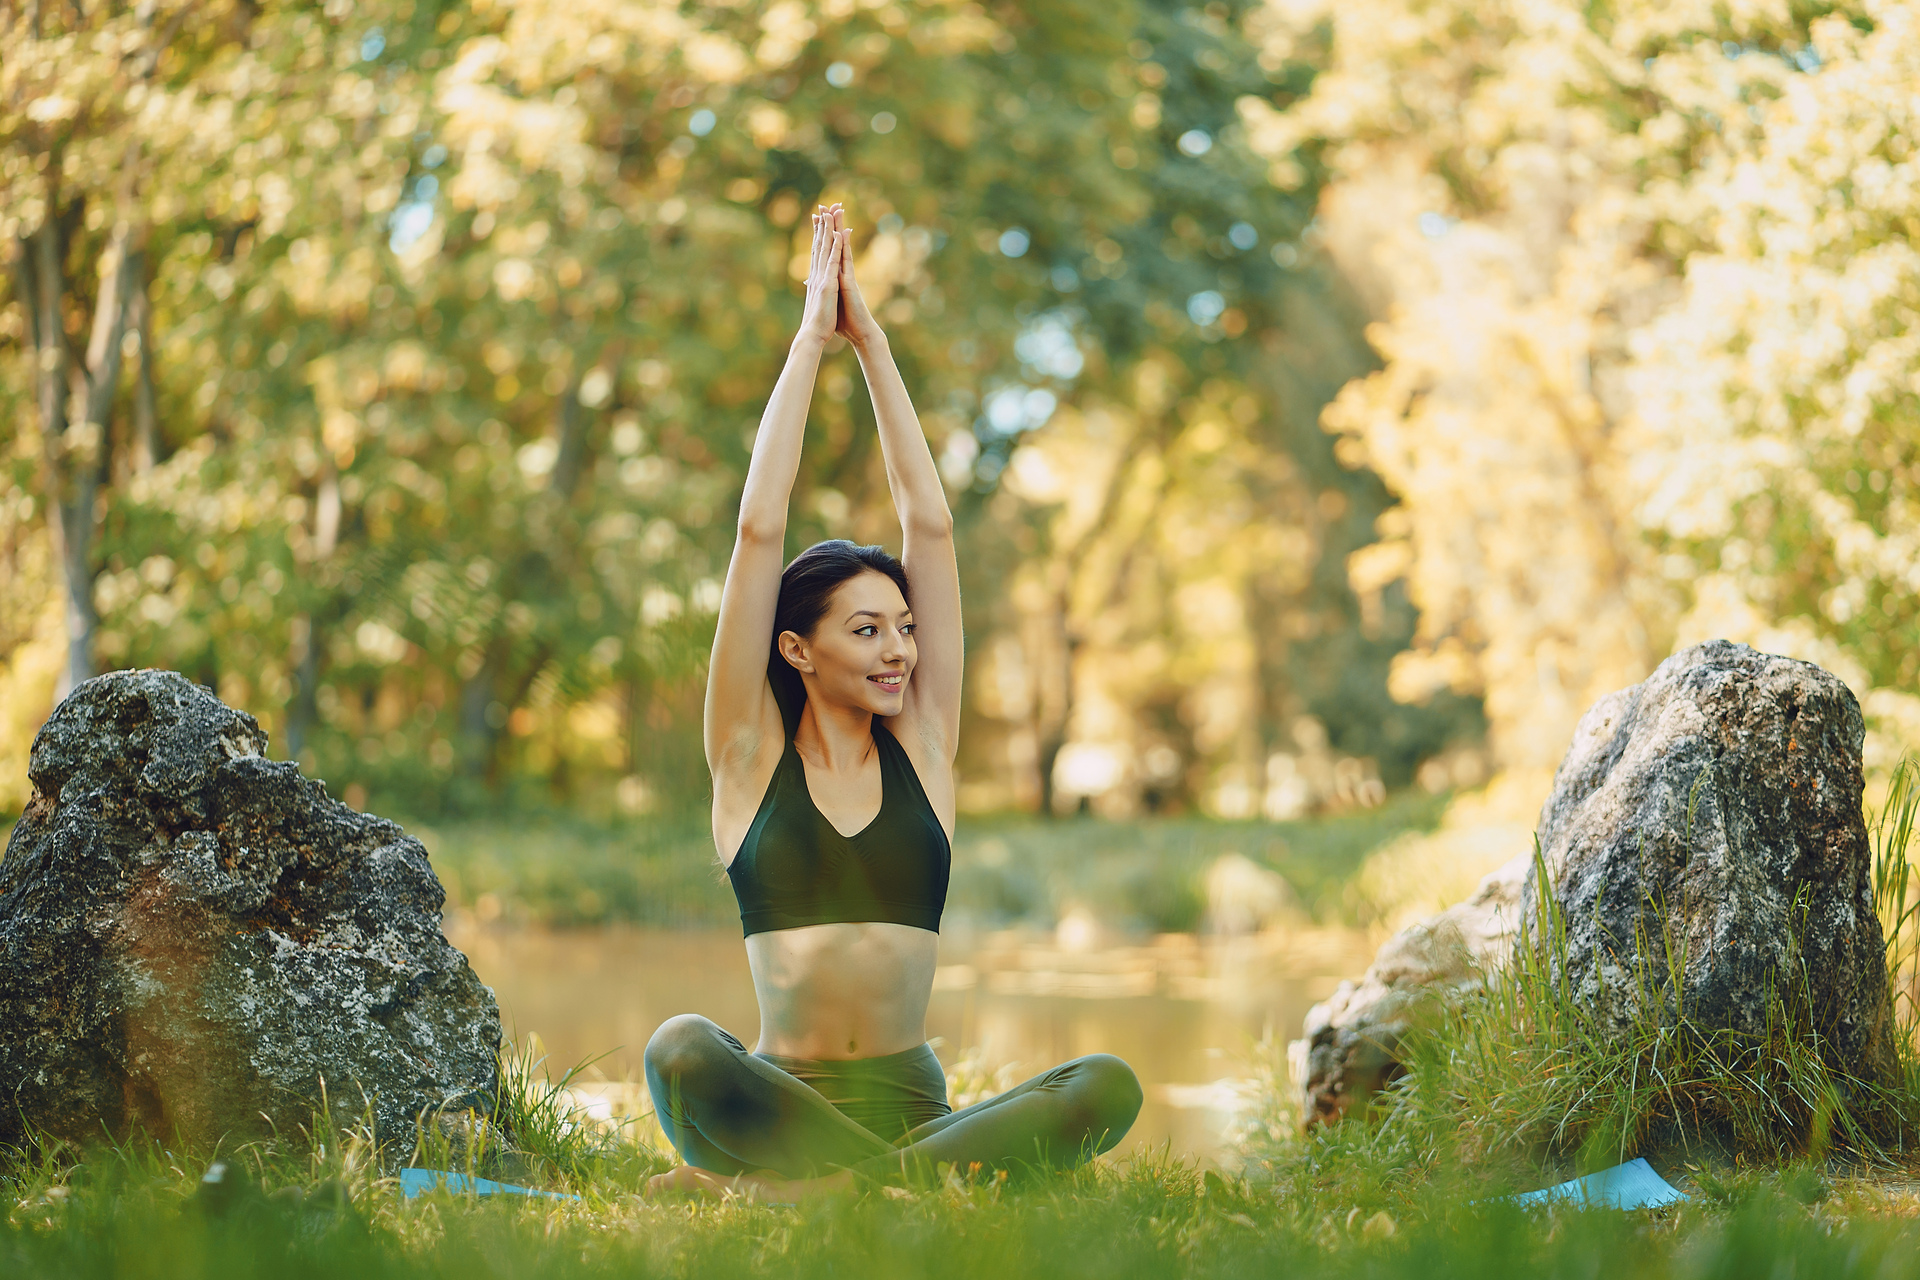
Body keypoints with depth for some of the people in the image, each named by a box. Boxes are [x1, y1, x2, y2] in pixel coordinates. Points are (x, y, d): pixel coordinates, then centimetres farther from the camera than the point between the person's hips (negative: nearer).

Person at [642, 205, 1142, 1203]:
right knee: (681, 1050, -35)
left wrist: (871, 342, 9)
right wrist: (810, 338, 4)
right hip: (781, 1095, -3)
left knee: (1107, 1089, -26)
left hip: (913, 1103, 3)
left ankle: (785, 1186, -27)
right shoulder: (751, 753, 5)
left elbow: (931, 525, 7)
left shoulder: (922, 742, 10)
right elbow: (759, 531, -1)